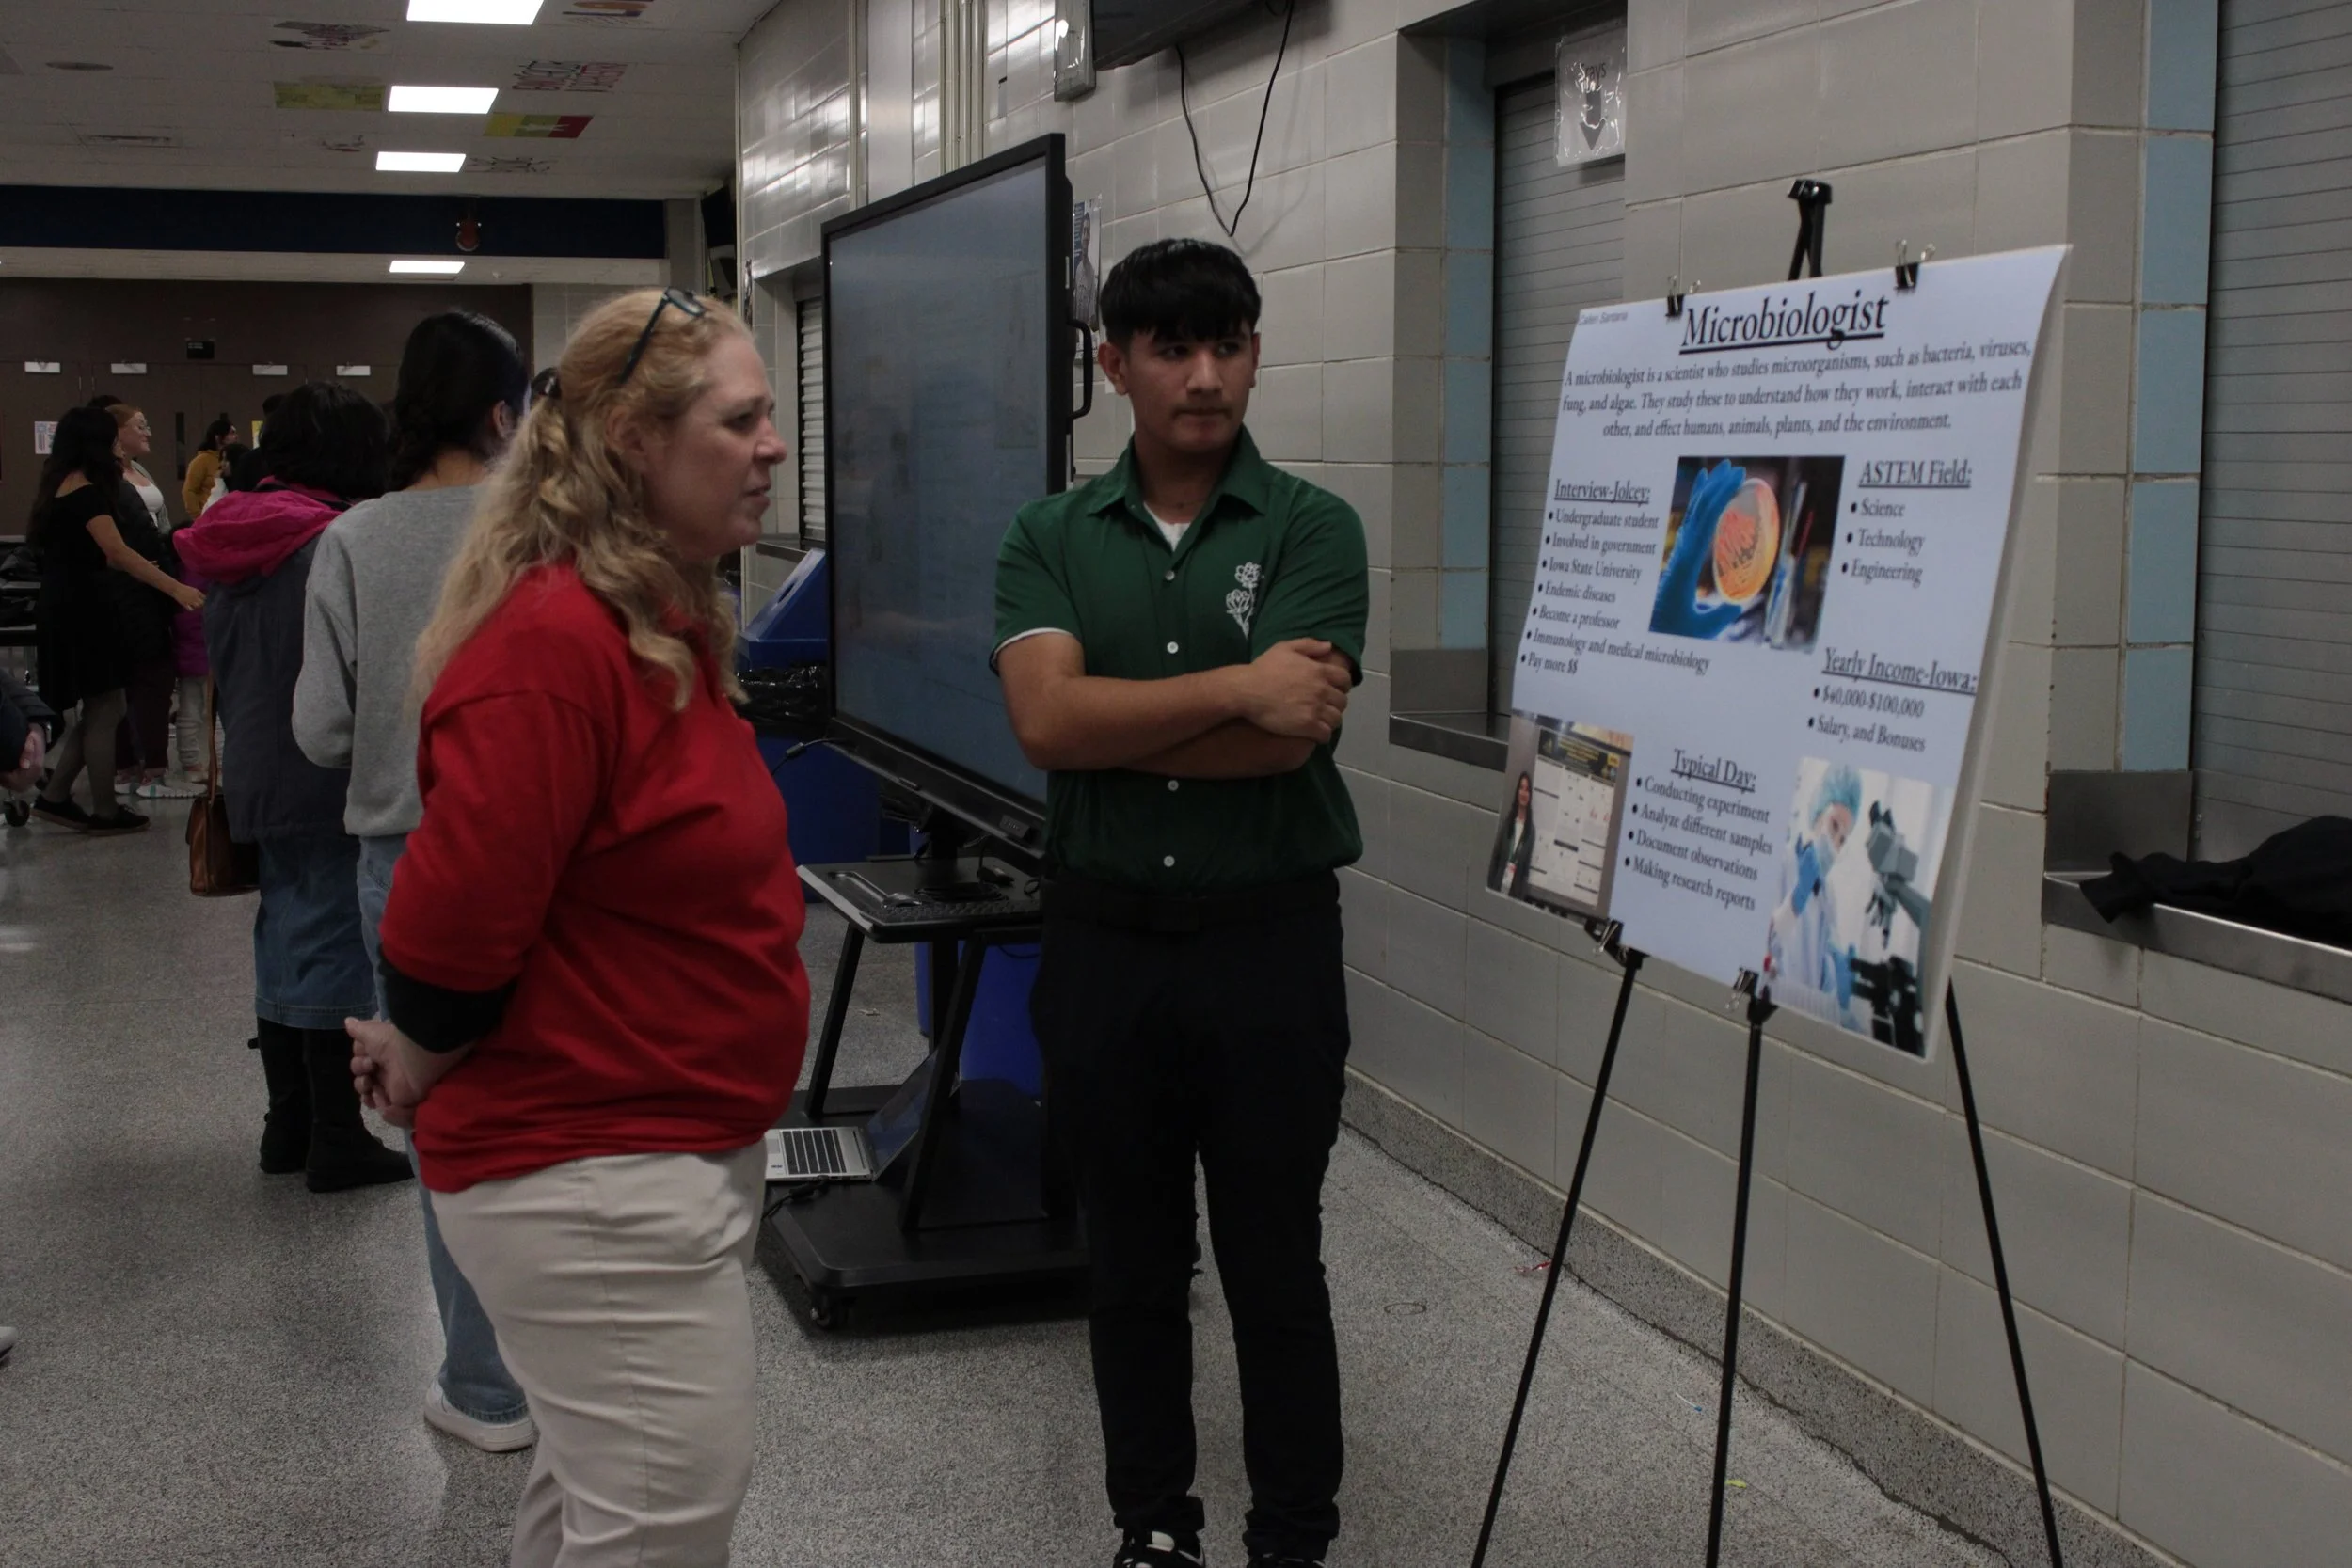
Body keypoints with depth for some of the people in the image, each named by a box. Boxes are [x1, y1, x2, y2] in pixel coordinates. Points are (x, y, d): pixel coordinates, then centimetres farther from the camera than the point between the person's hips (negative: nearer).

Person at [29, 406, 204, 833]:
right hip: (85, 610, -9)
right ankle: (105, 812, 6)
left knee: (102, 710, 14)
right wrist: (175, 587, -31)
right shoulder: (85, 491, -16)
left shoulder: (59, 487, 13)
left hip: (68, 609, 9)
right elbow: (117, 551, -26)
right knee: (105, 711, -1)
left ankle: (54, 797, 14)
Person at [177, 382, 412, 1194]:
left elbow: (220, 659, 15)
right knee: (334, 942, -2)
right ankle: (336, 1141, 2)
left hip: (255, 776, 8)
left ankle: (289, 1124, 25)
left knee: (284, 931, 17)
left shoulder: (234, 541, 8)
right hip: (330, 782, -8)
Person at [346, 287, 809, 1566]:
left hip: (677, 1150, 10)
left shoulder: (665, 624, 9)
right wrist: (421, 1073, -4)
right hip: (593, 1177, -10)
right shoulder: (556, 642, -24)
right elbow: (448, 924, -23)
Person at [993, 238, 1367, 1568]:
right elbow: (1044, 717, -14)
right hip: (1105, 943, 3)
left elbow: (1295, 734, -18)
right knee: (1134, 1266, 14)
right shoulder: (1052, 538, 3)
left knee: (1275, 1268, 8)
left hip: (1270, 941, -2)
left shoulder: (1312, 528, -5)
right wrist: (1233, 688, -21)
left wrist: (1110, 725, -12)